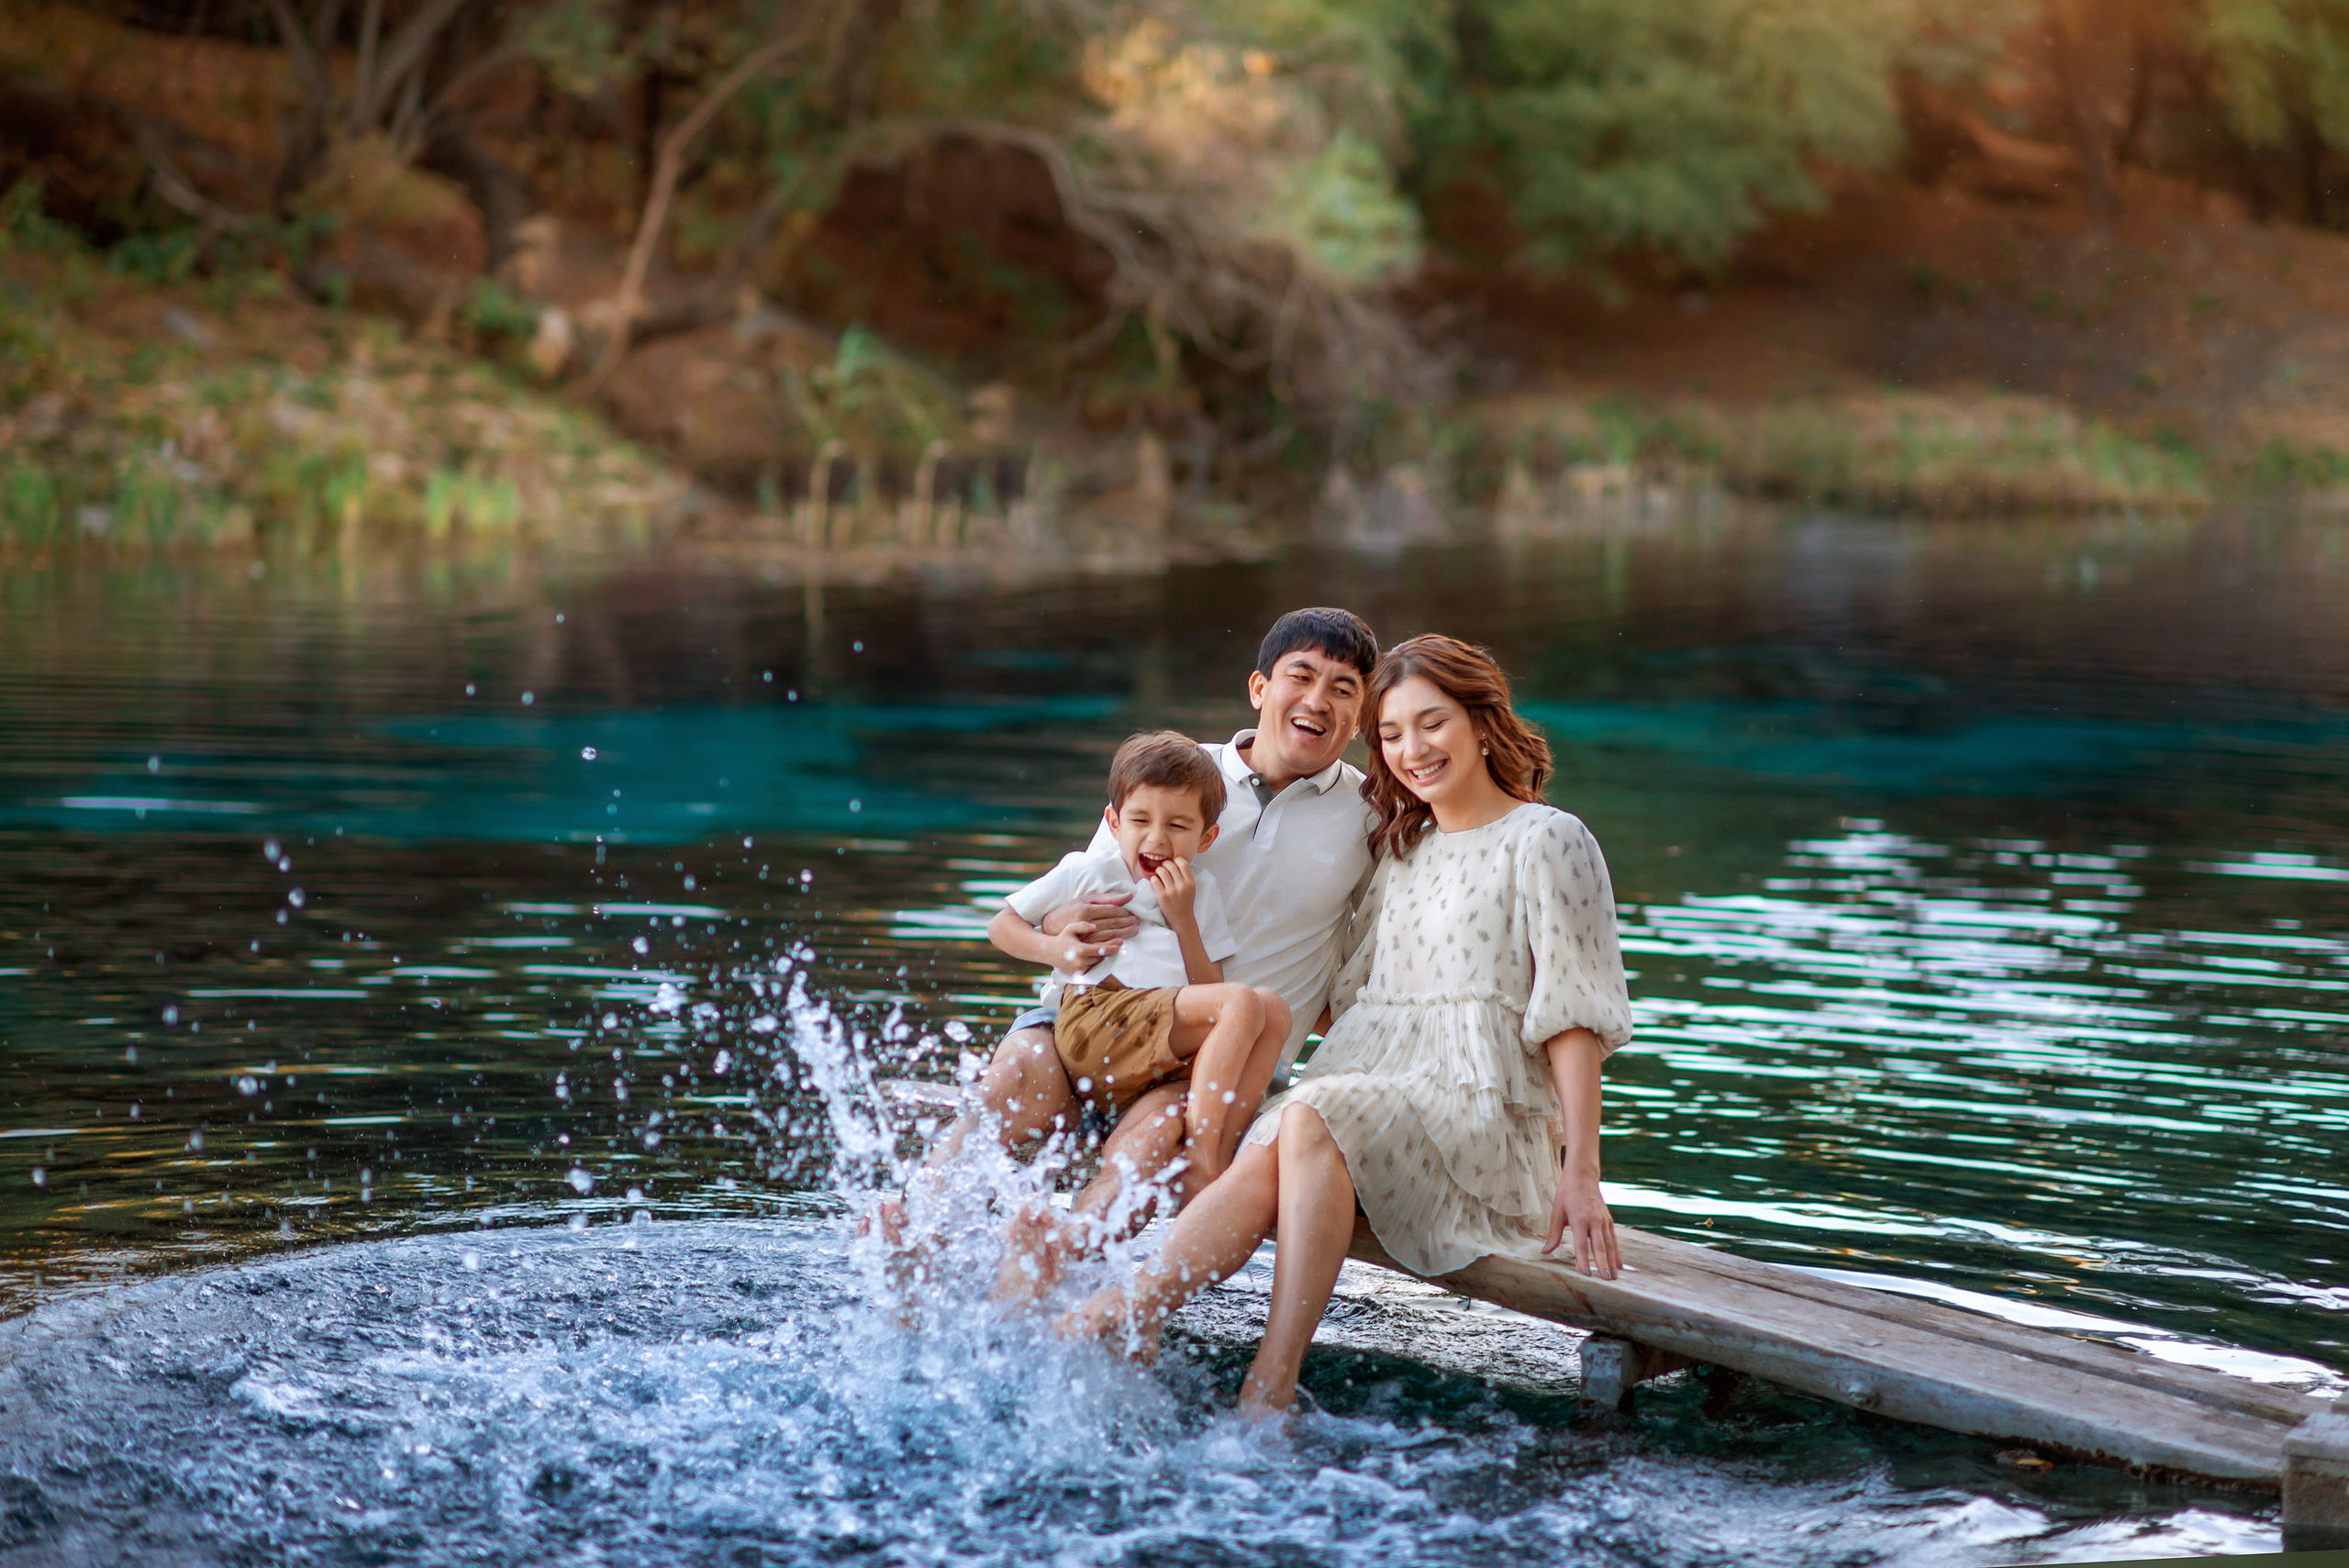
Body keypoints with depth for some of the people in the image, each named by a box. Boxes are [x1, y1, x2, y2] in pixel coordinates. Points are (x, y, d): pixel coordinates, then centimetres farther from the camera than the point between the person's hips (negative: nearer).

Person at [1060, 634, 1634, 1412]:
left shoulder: (1545, 842, 4)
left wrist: (1580, 1172, -10)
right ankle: (1137, 1306, -53)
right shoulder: (1401, 851, 25)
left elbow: (1573, 1016, -3)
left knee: (1315, 1119, -34)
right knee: (1263, 1157, -29)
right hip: (1375, 1093, 5)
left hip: (1482, 1109, -5)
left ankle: (1274, 1379, -45)